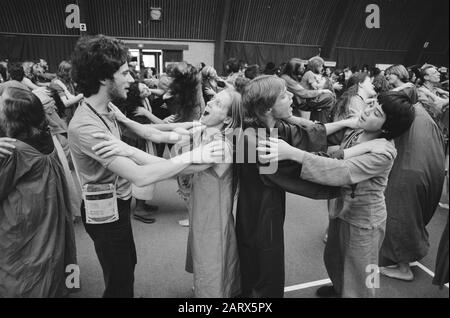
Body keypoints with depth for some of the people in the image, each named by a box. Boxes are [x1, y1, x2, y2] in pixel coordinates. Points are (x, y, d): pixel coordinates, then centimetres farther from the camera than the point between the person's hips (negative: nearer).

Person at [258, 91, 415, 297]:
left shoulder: (383, 153, -30)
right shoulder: (356, 132, -8)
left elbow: (343, 171, -43)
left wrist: (292, 153, -50)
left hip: (363, 221, -7)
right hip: (340, 209, 8)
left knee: (357, 274, 15)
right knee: (333, 258, 30)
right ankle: (338, 287, 60)